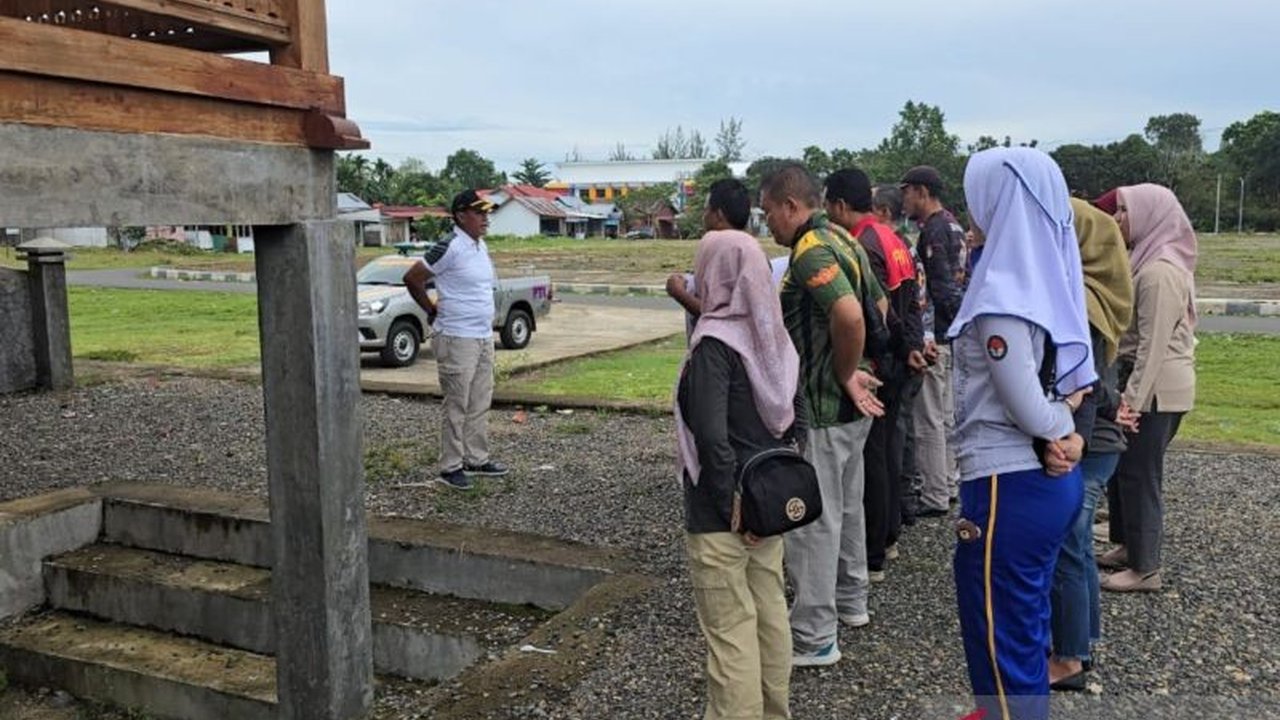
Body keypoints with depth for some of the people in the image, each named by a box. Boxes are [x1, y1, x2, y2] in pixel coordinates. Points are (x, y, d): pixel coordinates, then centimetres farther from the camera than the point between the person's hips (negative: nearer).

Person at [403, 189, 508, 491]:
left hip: (484, 336, 8)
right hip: (457, 338, -8)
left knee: (480, 404, 14)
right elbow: (412, 279, -11)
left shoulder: (481, 246, 11)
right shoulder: (449, 247, -16)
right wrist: (433, 311, -3)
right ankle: (451, 467, 6)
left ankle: (477, 459, 25)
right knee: (457, 406, -3)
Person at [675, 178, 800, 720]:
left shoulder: (714, 343, -18)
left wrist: (730, 506, -17)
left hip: (722, 508, -8)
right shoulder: (772, 333, 5)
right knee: (770, 612, 18)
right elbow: (797, 416, 9)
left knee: (730, 630, 1)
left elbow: (711, 434, -25)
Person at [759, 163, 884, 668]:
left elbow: (849, 315, -34)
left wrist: (845, 374, -18)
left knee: (813, 519, -1)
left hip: (821, 408, -10)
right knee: (845, 506, 22)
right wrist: (851, 375, 10)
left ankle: (814, 638, 8)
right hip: (850, 405, 10)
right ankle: (851, 602, 38)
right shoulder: (840, 239, 11)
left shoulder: (810, 251, -19)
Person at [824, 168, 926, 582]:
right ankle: (887, 535, 32)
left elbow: (880, 312, -22)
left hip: (873, 362, -10)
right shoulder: (892, 240, 12)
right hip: (894, 361, 10)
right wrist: (913, 345, 9)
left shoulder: (863, 246, -18)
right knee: (887, 447, 19)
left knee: (870, 455, -3)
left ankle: (872, 557, 5)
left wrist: (905, 346, -9)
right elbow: (911, 302, 12)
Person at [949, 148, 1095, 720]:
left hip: (1010, 484, -9)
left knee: (1000, 638, 7)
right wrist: (1067, 424, -4)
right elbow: (1077, 376, 12)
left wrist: (1062, 429, 0)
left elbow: (1028, 409, -20)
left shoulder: (1002, 295, -21)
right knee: (1024, 625, 24)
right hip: (1050, 478, 9)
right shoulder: (1050, 279, 6)